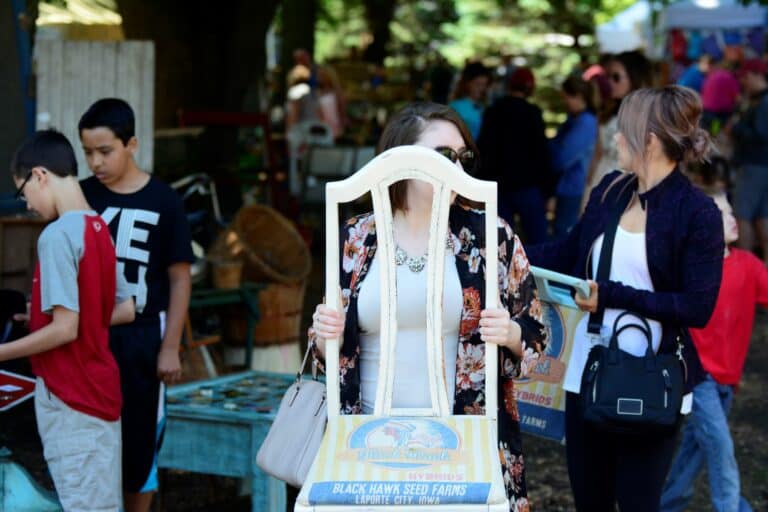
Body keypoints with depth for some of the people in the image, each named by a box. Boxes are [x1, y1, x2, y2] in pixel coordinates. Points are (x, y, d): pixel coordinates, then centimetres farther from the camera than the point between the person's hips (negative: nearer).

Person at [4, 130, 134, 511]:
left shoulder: (57, 235, -17)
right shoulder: (100, 231, 9)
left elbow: (65, 330, -21)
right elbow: (126, 311, 16)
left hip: (70, 396, -9)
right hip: (99, 389, 9)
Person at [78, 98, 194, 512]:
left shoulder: (163, 201, -6)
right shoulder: (81, 197, 0)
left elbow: (179, 278, -3)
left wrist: (170, 347, -5)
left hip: (142, 338, -2)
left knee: (140, 440, 7)